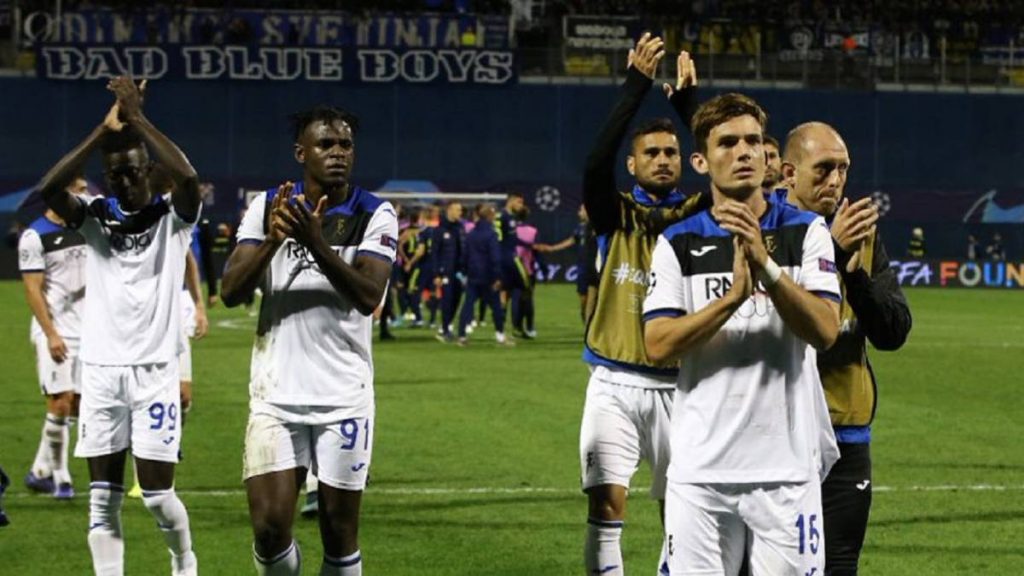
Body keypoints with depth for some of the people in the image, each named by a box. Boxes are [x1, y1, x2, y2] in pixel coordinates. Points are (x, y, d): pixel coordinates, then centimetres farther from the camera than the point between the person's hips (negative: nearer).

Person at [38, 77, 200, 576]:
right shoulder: (94, 216, 5)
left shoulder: (173, 216, -1)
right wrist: (104, 130, -21)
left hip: (154, 370, -2)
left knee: (157, 492, 0)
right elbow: (49, 189, -16)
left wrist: (138, 120, -21)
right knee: (103, 495, 2)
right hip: (100, 369, 2)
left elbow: (188, 178, -24)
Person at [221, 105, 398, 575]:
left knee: (339, 533, 3)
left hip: (343, 396, -1)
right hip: (275, 393, 1)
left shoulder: (376, 215, -2)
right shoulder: (267, 207, 3)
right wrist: (272, 240, -21)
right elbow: (230, 291, -5)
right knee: (270, 527, -6)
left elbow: (368, 296, -17)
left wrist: (316, 243, -30)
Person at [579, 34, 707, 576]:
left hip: (678, 383, 2)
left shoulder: (696, 216, 5)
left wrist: (688, 99, -16)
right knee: (607, 500, -9)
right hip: (615, 383, -2)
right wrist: (636, 84, -22)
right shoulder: (616, 214, 2)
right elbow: (596, 162, -17)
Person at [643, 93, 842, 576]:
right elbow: (658, 345, -5)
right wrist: (733, 296, -18)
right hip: (700, 468, 1)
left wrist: (764, 264, -21)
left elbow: (825, 331, -9)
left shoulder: (804, 232, 4)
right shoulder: (677, 244, 7)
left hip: (787, 466, -1)